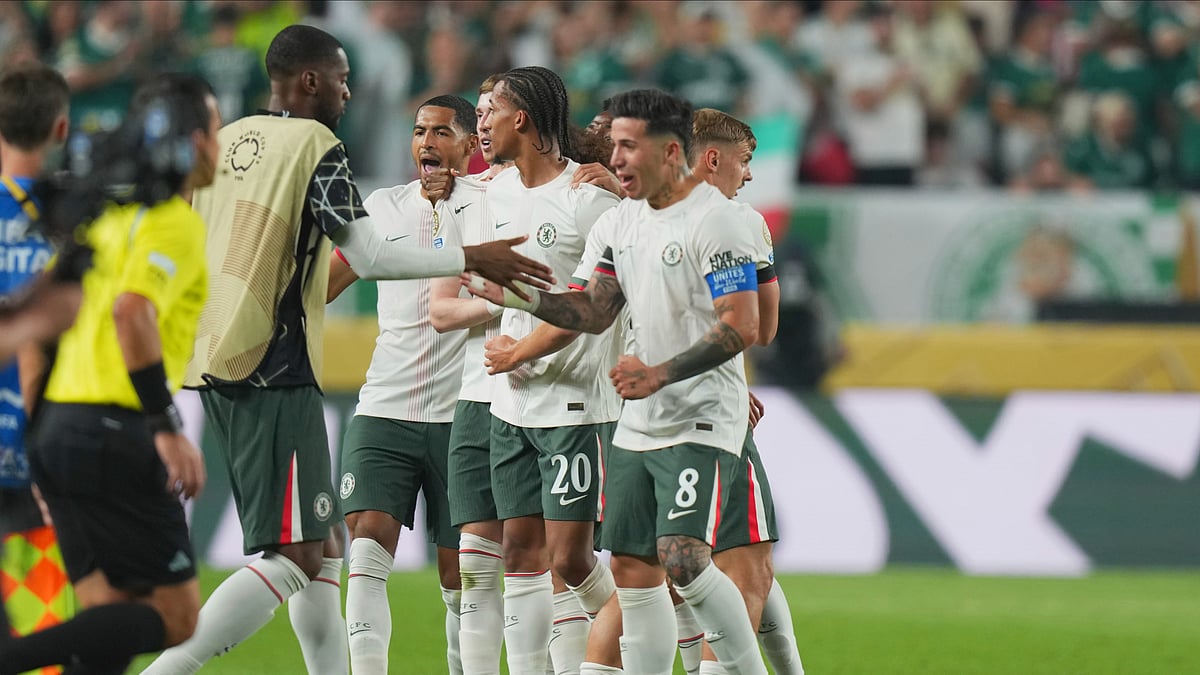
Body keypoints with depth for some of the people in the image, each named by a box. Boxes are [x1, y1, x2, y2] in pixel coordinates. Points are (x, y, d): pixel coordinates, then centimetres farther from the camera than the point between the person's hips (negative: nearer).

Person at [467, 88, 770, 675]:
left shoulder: (714, 219, -14)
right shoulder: (621, 222, 11)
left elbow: (741, 328, -20)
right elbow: (594, 312, 12)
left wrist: (659, 374, -23)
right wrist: (517, 296, -2)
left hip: (703, 417, -8)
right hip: (639, 422, 8)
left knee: (682, 560, -20)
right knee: (632, 566, 5)